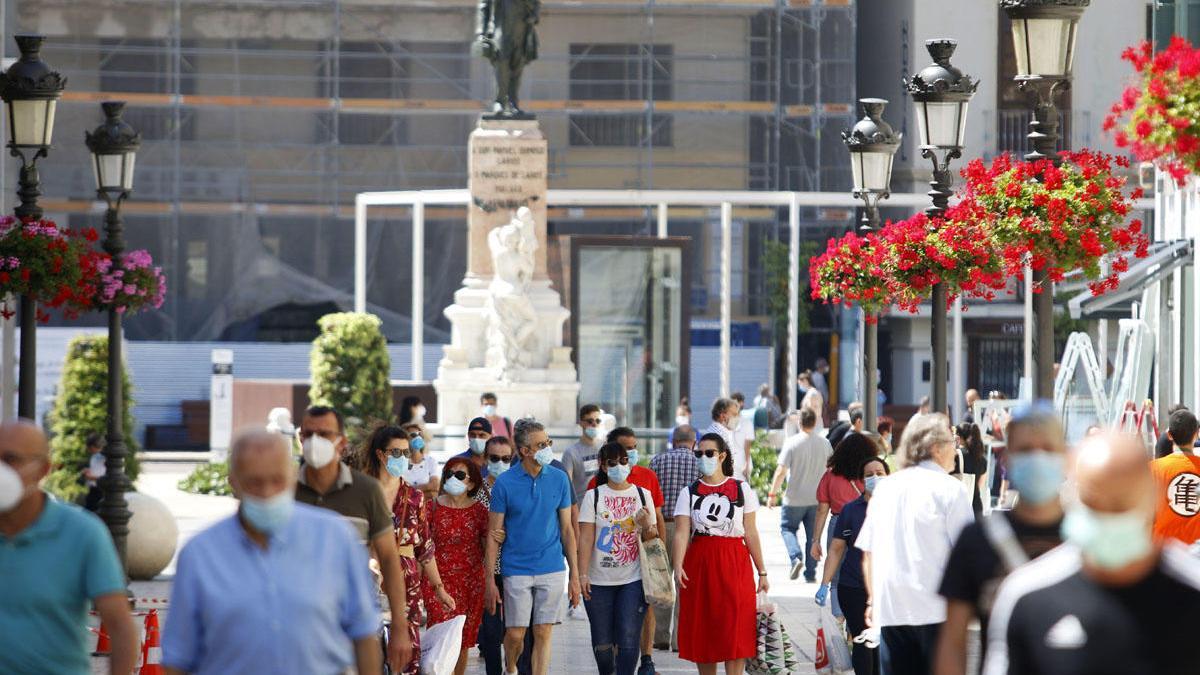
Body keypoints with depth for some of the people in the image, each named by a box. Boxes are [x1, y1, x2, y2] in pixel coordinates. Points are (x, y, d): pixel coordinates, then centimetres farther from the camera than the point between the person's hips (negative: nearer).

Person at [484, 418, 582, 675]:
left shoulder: (559, 479, 2)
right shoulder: (505, 483, -5)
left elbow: (567, 528, 7)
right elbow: (494, 535, -2)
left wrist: (574, 574, 5)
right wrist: (489, 580, -5)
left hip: (552, 569, 2)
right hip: (517, 571, -2)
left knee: (543, 634, 2)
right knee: (515, 634, 3)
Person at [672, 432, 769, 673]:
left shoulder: (742, 490, 5)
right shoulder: (689, 493, 6)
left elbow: (751, 533, 5)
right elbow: (681, 533, -5)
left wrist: (762, 572, 4)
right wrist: (678, 567, -20)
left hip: (735, 564, -1)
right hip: (699, 563, 1)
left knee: (735, 630, -7)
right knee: (702, 632, 4)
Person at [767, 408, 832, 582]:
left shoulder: (791, 443, -12)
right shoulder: (825, 444, -1)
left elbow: (781, 471, -14)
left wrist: (772, 494, -7)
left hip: (795, 499, -3)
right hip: (817, 499, 3)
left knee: (787, 528, 15)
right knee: (813, 535, 11)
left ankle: (796, 557, -8)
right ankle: (810, 573, 11)